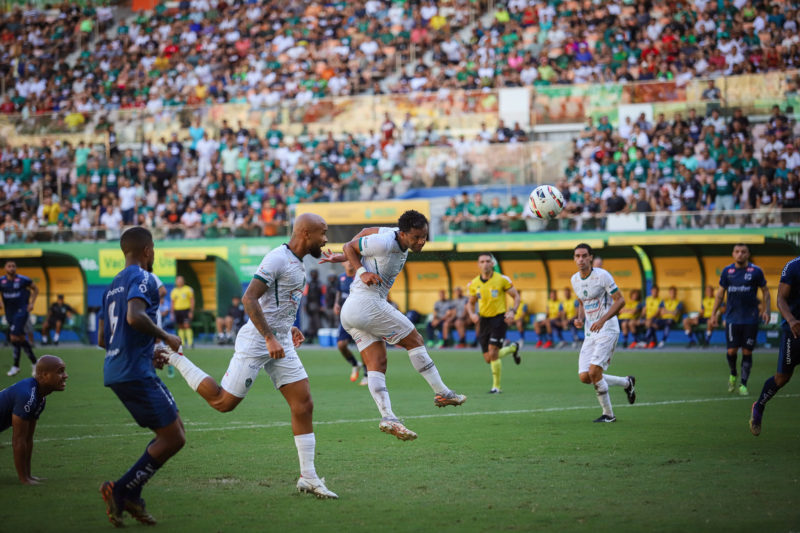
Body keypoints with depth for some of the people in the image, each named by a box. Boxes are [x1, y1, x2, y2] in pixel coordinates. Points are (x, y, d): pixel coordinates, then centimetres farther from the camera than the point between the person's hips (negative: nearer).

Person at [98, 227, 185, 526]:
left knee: (173, 430, 14)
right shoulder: (142, 278, -7)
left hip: (115, 372, 10)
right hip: (136, 373, -10)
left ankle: (130, 495, 8)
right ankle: (122, 491, -6)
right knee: (173, 439, -6)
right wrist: (166, 338, -12)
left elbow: (102, 339, 24)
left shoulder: (113, 286, 21)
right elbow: (135, 317, -27)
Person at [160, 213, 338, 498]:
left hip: (280, 342, 9)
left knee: (304, 405, 1)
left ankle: (308, 478, 4)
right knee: (223, 402, -2)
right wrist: (270, 337, -27)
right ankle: (174, 358, 16)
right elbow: (249, 298, -23)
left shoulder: (297, 262, 14)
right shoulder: (277, 259, -17)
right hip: (255, 342, -9)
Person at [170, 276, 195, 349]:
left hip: (186, 310, -4)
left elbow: (192, 301, 2)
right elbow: (172, 303, 16)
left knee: (187, 326, -14)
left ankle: (190, 342, -18)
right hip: (177, 310, 4)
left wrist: (191, 311, -6)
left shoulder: (188, 289, 3)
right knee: (180, 327, 4)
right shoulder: (174, 291, 12)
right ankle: (182, 343, 9)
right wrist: (172, 313, 9)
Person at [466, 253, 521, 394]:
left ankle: (496, 386, -5)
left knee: (493, 353, -18)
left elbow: (516, 296, 0)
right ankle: (513, 348, 35)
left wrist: (512, 311, -17)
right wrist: (472, 314, -4)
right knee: (488, 359, 6)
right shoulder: (474, 284, 3)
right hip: (484, 320, 5)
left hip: (500, 318, -5)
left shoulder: (502, 279, -7)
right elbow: (471, 303, 17)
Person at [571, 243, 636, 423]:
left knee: (594, 371, -20)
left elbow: (620, 300, -11)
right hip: (590, 333, 7)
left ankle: (608, 414, -2)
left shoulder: (602, 276, -12)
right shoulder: (575, 280, 9)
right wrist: (580, 318, 2)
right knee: (584, 377, -3)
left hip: (608, 330, -7)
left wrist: (602, 320, -22)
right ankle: (627, 383, 19)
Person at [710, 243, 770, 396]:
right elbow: (720, 293, 12)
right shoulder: (727, 271, 4)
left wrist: (766, 310, -3)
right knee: (732, 350, -5)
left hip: (750, 319, -1)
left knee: (747, 352, 0)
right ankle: (733, 375, 24)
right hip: (732, 318, 1)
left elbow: (765, 291, 8)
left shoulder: (756, 271, -1)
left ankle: (743, 384, 9)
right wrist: (714, 314, 10)